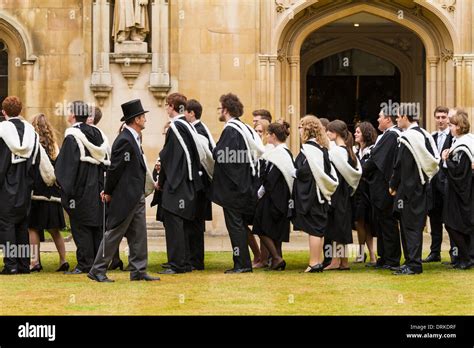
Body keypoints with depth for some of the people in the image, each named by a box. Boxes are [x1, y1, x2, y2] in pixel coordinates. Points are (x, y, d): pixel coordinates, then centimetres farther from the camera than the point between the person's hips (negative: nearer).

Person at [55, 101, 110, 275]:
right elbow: (107, 160, 11)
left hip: (80, 189, -6)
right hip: (98, 187, 6)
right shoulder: (98, 134, 7)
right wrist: (104, 187, 15)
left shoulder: (72, 136, -12)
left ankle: (85, 264, -4)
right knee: (97, 225, 12)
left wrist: (66, 189, -13)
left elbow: (67, 164, -16)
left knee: (81, 227, -2)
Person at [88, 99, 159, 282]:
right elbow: (115, 168, -17)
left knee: (139, 235, 9)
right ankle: (97, 271, 4)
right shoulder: (124, 140, -18)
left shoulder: (134, 138, 13)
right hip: (125, 197, -9)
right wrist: (108, 192, -8)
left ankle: (138, 271, 13)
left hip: (137, 197, 9)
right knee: (114, 234, -3)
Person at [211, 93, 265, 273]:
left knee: (235, 225, -4)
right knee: (240, 225, 13)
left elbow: (220, 155, -24)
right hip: (245, 184, 9)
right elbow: (258, 151, 16)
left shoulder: (230, 130, -17)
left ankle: (242, 263, -2)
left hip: (232, 186, -9)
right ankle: (244, 263, 15)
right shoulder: (245, 128, 12)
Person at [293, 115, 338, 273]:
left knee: (313, 229, -6)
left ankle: (314, 263, -5)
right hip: (321, 194, 9)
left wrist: (294, 173, -5)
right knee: (319, 229, 12)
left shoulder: (308, 147, -16)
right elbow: (329, 171, 14)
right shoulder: (322, 147, 11)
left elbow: (304, 171, -24)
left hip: (310, 194, -9)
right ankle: (319, 261, 16)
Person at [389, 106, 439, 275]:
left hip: (409, 188, -8)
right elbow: (434, 160, 13)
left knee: (410, 226, -4)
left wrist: (393, 185, -2)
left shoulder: (407, 138, -16)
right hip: (422, 185, 8)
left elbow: (400, 166, -14)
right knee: (416, 225, 13)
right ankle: (413, 262, 18)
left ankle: (413, 264, -4)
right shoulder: (425, 135, 8)